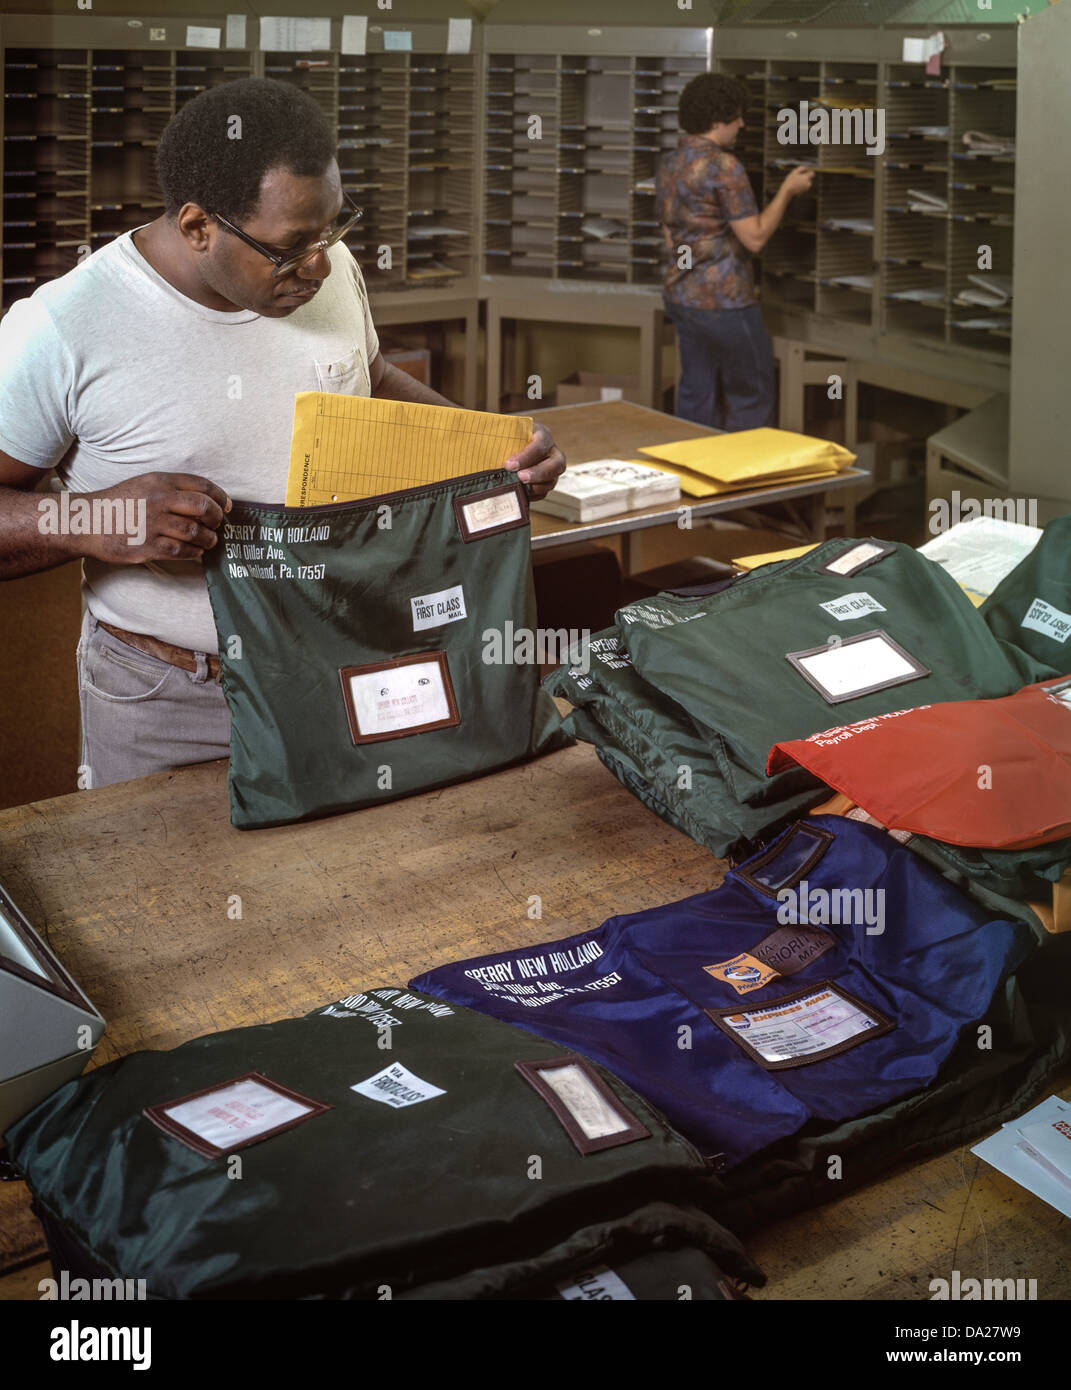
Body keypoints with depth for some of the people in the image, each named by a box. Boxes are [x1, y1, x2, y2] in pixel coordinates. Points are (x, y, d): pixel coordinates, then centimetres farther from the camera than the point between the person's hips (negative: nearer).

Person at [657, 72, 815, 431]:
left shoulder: (670, 164, 9)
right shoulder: (723, 166, -17)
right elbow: (755, 237, -16)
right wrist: (788, 190, -6)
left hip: (680, 297, 8)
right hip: (724, 303, -8)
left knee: (696, 398, 12)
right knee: (751, 400, 4)